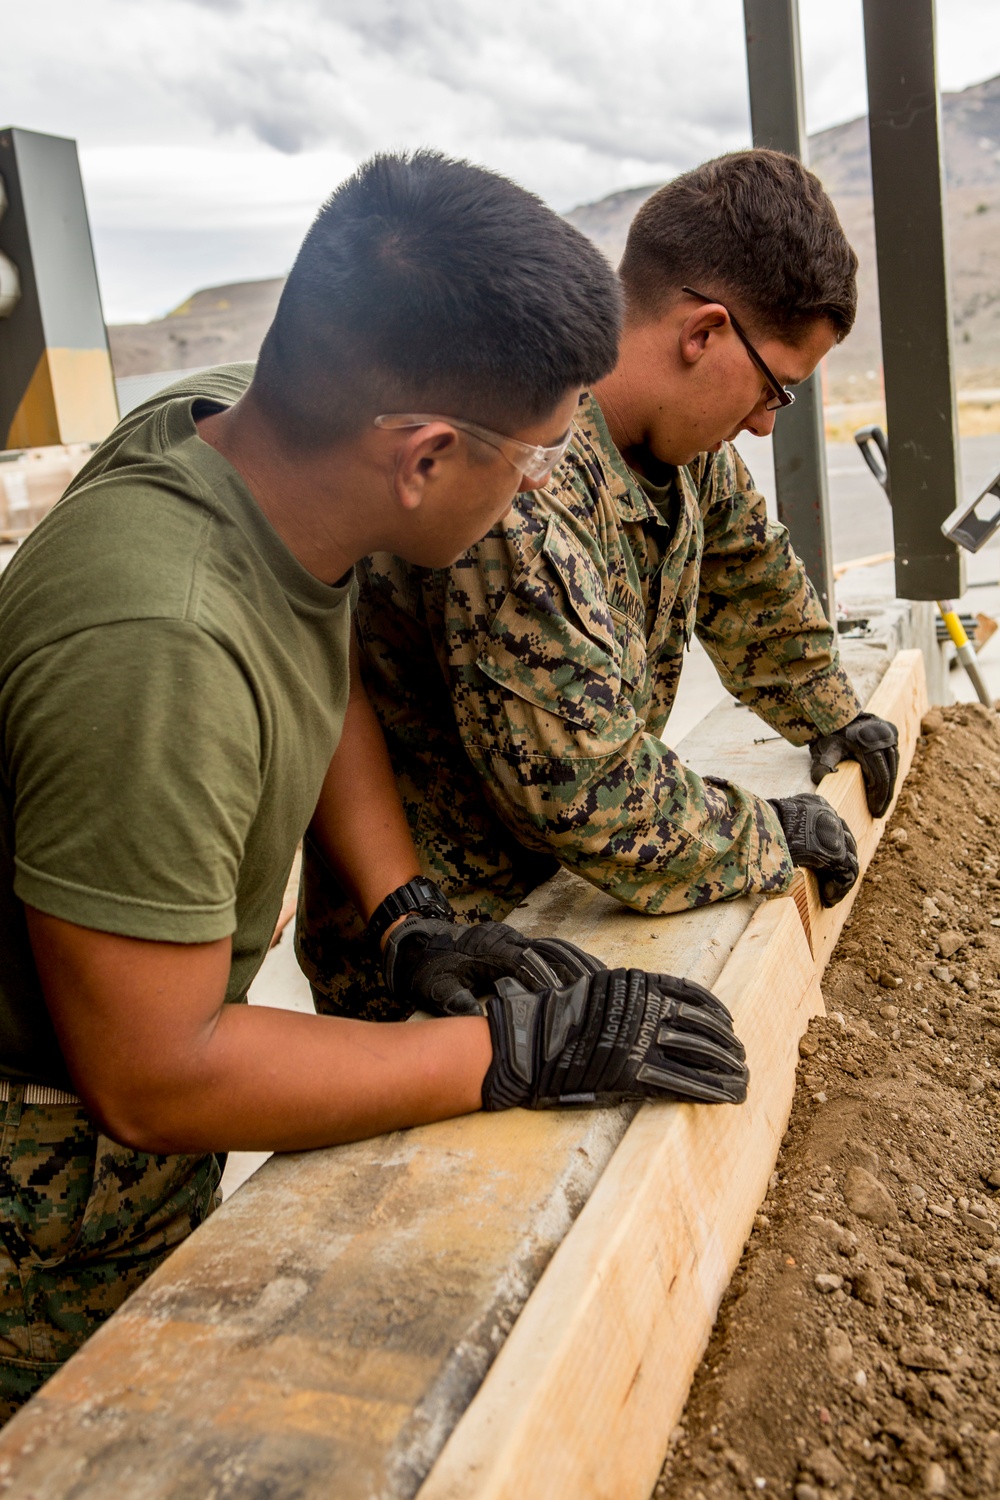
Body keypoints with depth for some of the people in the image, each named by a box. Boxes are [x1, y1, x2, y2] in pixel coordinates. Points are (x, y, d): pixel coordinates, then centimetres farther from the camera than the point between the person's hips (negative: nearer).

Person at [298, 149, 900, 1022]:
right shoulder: (517, 483, -35)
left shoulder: (674, 429, -5)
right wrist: (768, 841, -15)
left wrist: (827, 714, 26)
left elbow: (747, 573, 16)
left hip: (543, 891, 8)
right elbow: (590, 792, -31)